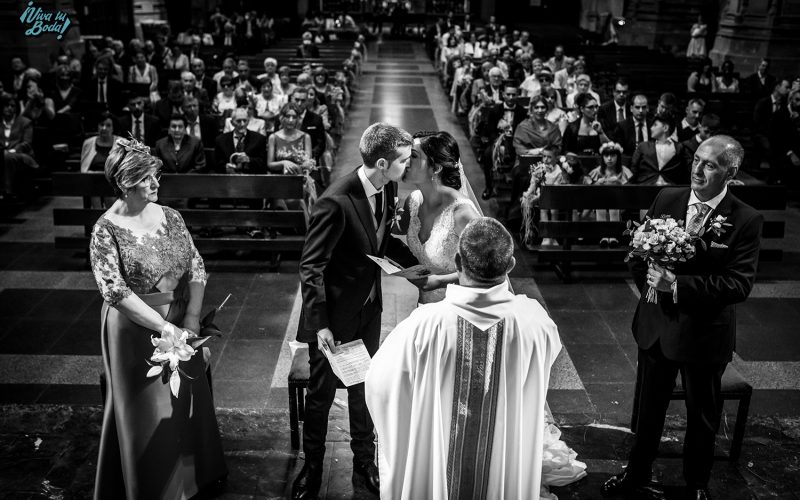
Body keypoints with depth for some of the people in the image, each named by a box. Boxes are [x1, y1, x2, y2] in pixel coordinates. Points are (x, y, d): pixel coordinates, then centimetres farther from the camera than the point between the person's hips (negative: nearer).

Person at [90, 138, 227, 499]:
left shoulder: (169, 217, 0)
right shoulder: (106, 231, -14)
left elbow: (196, 266, -1)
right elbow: (116, 292, -21)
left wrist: (192, 318, -13)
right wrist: (165, 327, -24)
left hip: (181, 324, 5)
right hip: (136, 330, -5)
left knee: (189, 398, 18)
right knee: (148, 412, 8)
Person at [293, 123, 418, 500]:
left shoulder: (387, 189, -5)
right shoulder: (336, 202, -28)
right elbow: (311, 266, -23)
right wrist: (320, 324, -26)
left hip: (369, 310, 6)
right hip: (333, 314, -6)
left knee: (364, 387, 20)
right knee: (322, 392, 12)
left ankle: (364, 458, 40)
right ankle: (312, 467, 33)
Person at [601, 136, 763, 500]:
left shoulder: (746, 220, -15)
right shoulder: (667, 199, -4)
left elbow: (739, 284, -22)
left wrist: (678, 285, -29)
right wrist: (651, 284, -9)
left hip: (704, 333, -3)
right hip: (656, 325, 3)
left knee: (702, 416, 17)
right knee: (648, 408, 20)